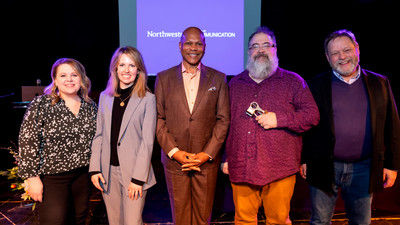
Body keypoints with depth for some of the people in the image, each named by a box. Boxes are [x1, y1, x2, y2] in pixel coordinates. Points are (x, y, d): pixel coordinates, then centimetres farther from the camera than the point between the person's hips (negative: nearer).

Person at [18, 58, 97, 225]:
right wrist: (32, 177, -11)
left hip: (82, 174, 4)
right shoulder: (41, 104, -11)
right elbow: (28, 143, -10)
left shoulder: (91, 106, 3)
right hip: (51, 176, -4)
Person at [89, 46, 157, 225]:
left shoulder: (147, 99, -6)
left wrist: (138, 178, -12)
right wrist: (95, 169, 2)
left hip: (134, 172, -4)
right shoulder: (105, 96, 8)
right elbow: (98, 135, 9)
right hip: (108, 171, 4)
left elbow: (147, 141, -9)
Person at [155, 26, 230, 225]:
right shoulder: (163, 78, 5)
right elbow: (158, 119, 1)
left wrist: (207, 154, -8)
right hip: (174, 160, 0)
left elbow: (223, 119, 1)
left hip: (207, 160, 0)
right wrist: (174, 151, -9)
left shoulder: (218, 79, 5)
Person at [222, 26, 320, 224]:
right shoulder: (235, 83, 14)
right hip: (241, 168, 2)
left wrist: (279, 119, -13)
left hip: (279, 170, -2)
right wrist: (225, 158, 12)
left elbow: (312, 115, 1)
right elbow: (226, 122, 16)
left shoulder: (292, 81, 6)